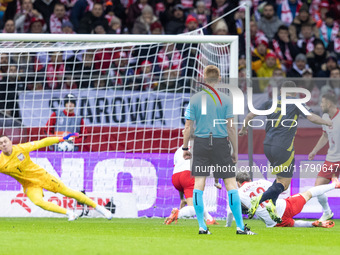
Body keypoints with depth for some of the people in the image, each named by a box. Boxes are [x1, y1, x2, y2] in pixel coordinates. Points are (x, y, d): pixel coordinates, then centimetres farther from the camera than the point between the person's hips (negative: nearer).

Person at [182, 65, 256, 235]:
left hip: (200, 143, 1)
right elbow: (230, 128, -2)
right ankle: (240, 226, 0)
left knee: (199, 184, 3)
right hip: (221, 143, -1)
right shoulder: (225, 100, -2)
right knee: (231, 184, 2)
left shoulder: (195, 99, 1)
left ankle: (202, 226, -1)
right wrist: (235, 151, 6)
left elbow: (188, 127, 1)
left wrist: (185, 147, 12)